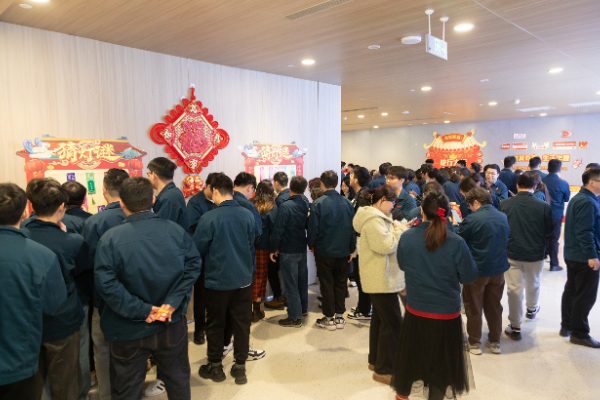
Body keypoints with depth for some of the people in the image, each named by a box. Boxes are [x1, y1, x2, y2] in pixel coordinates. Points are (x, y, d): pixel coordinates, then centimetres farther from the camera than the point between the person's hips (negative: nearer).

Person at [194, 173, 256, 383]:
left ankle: (215, 366, 28)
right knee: (242, 323, 13)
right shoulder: (248, 215, -6)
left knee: (215, 325, 14)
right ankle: (240, 367, 23)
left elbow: (197, 248, -9)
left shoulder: (209, 218, -18)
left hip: (217, 280, -3)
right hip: (243, 279, 3)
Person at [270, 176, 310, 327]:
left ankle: (295, 317, 8)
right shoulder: (306, 205, 0)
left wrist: (273, 249, -10)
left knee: (291, 283, 1)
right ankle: (303, 308, 36)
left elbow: (278, 229, -19)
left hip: (288, 251, -6)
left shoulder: (285, 206, -19)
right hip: (302, 248, 7)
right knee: (302, 279, 20)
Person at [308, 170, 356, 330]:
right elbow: (353, 227, 0)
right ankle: (339, 317, 23)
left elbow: (313, 228, -13)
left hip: (324, 251, -3)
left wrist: (311, 245, 5)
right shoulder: (346, 202, -4)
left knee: (327, 284, 9)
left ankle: (329, 318, 18)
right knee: (340, 284, 15)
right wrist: (351, 249, 9)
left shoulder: (318, 203, -15)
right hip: (342, 251, 3)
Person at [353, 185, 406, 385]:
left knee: (380, 318, 18)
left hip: (380, 277, 11)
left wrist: (398, 229, 5)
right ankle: (384, 370, 5)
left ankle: (375, 360, 30)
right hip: (382, 278, -11)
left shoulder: (376, 217, 14)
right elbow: (386, 246, -26)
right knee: (393, 322, -5)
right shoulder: (374, 220, -21)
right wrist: (399, 230, -13)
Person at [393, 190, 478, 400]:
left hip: (415, 310, 2)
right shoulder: (456, 242, -20)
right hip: (446, 313, -2)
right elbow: (469, 277, -8)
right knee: (440, 360, 17)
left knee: (410, 354, 22)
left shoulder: (406, 237, -13)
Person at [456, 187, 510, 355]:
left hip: (477, 270, -5)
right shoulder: (503, 217, -1)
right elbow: (505, 240, 13)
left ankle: (474, 343, 22)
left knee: (474, 308, 11)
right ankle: (495, 342, 30)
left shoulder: (472, 220, -20)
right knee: (494, 306, 18)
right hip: (498, 269, 5)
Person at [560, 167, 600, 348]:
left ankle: (567, 326, 28)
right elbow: (584, 232, -26)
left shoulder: (578, 198, 12)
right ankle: (579, 334, 10)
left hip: (573, 254, 10)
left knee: (571, 290, 17)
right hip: (585, 257, -10)